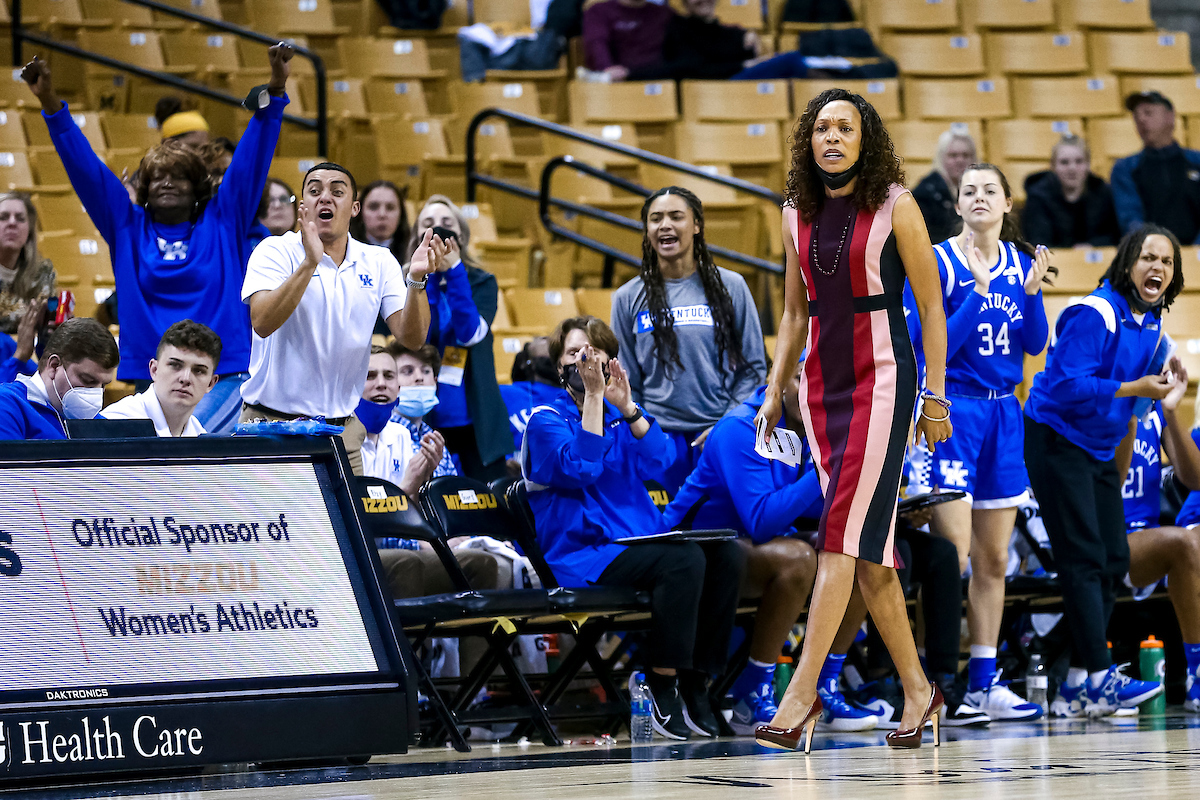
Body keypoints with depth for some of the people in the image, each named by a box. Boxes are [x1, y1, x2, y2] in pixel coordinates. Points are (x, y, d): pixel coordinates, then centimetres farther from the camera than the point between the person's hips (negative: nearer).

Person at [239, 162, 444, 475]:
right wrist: (309, 263, -29)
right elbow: (263, 323, -20)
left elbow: (411, 337, -2)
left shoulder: (379, 262, 7)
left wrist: (416, 279, -19)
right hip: (271, 422, -3)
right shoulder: (275, 252, -3)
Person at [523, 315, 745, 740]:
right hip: (584, 554, -6)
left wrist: (627, 406, -10)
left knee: (727, 554, -19)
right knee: (683, 560, -32)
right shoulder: (546, 419, 4)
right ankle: (661, 687, -24)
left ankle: (695, 684, -16)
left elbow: (656, 460, 2)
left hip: (641, 539, 7)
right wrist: (593, 395, -14)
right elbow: (580, 468, -15)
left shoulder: (619, 416, 21)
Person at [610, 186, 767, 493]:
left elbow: (754, 367, 6)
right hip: (658, 438, 1)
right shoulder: (628, 298, 8)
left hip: (720, 434, -1)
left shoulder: (731, 287, 5)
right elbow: (627, 381, 10)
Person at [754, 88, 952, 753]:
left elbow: (931, 305, -2)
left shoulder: (895, 206, -4)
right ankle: (916, 689, 12)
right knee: (868, 548, 4)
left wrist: (937, 396, -5)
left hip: (882, 376, -5)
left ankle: (801, 692, -18)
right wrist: (775, 392, 14)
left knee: (842, 536, -14)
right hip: (823, 381, 5)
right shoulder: (798, 216, 11)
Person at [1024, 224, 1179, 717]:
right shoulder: (1095, 315, -20)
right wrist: (1136, 388, -25)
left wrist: (1163, 383, -4)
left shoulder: (1151, 323, 8)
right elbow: (1068, 386, -27)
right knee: (1084, 559, -13)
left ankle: (1081, 674, 17)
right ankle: (1099, 680, -15)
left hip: (1099, 450, 9)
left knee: (1114, 560, 8)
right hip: (1057, 442, -9)